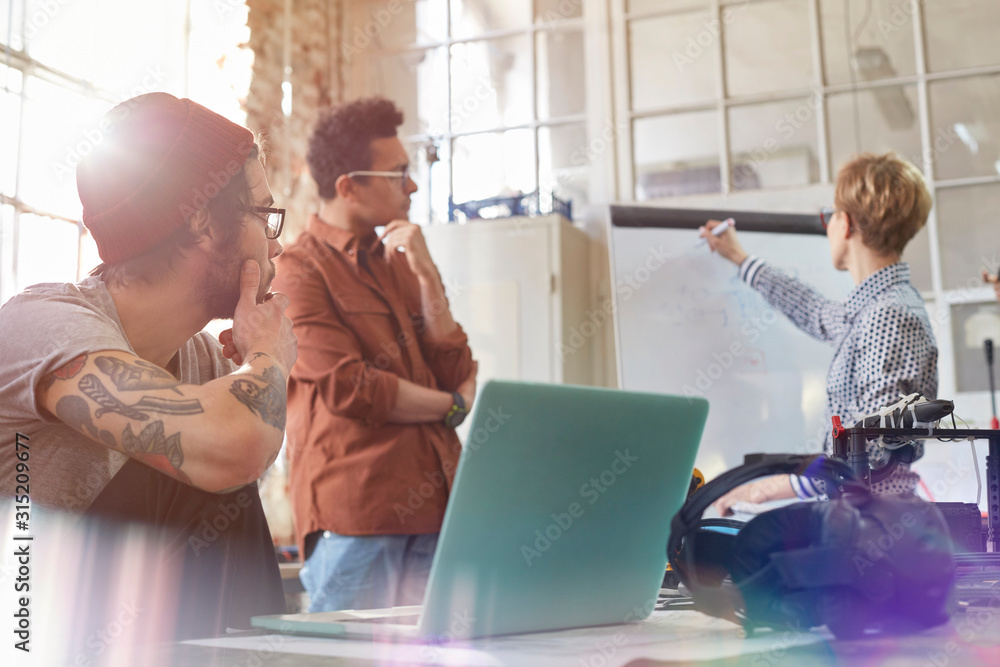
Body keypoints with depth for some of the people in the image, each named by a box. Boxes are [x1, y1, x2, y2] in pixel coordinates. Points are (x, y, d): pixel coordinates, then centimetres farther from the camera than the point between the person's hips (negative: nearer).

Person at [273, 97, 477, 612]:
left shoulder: (403, 264, 20)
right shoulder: (297, 271, -3)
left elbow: (458, 374, 11)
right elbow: (349, 388, -12)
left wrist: (426, 275, 0)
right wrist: (452, 407, 1)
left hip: (434, 512, 6)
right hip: (354, 519, -6)